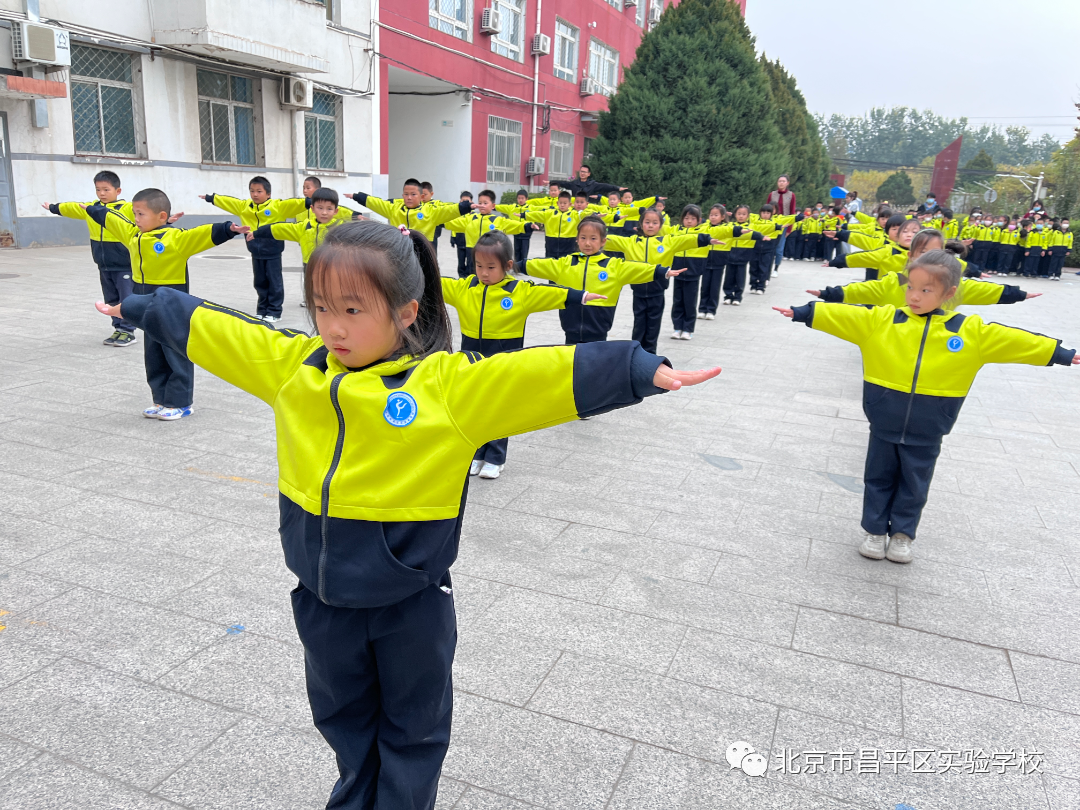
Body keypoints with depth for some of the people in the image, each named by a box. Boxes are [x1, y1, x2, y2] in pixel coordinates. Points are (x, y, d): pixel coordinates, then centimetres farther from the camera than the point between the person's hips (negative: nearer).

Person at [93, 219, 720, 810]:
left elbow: (561, 372, -28)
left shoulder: (451, 383, -20)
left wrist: (646, 370, -37)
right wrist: (138, 306, 18)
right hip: (321, 595, 5)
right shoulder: (293, 365, -4)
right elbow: (207, 327, 8)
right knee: (342, 715, 28)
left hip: (410, 601, -4)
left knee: (413, 728, 20)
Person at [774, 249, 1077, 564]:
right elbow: (840, 315, -8)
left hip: (926, 432, 0)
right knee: (879, 478, 13)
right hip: (884, 425, 0)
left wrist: (1061, 354, 3)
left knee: (914, 484, 14)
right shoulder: (881, 320, -5)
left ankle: (903, 534, 32)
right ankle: (876, 531, 29)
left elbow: (1013, 340, 1)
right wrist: (801, 312, -14)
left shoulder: (971, 331, -3)